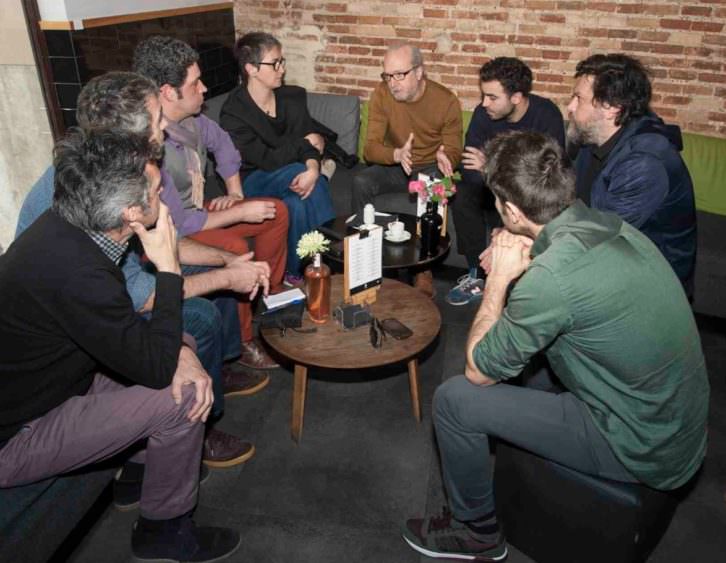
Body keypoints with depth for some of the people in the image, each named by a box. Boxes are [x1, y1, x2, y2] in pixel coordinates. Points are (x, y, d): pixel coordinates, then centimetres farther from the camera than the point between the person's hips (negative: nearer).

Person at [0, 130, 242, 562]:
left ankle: (141, 468, 23)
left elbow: (125, 319, 5)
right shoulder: (75, 273, -36)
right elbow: (157, 367, -26)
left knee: (178, 359, 7)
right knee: (183, 397, -17)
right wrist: (169, 267, -22)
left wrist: (179, 350, -12)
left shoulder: (66, 227, -9)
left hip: (42, 379, 9)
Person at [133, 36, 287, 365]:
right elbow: (175, 223, -30)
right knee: (234, 248, -34)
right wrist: (241, 213, -22)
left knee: (277, 212, 5)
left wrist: (235, 194, 6)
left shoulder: (190, 118, -8)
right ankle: (242, 342, -16)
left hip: (193, 211, 9)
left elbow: (221, 143, 14)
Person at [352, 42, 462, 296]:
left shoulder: (447, 101, -13)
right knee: (360, 182, -28)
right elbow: (370, 147, -16)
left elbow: (454, 150, -4)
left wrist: (445, 158, -31)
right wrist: (397, 154, -39)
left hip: (429, 168, -1)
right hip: (394, 165, 2)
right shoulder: (382, 94, -10)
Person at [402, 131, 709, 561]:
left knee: (455, 399, -8)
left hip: (640, 452, -8)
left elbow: (478, 371, -15)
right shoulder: (617, 227, -4)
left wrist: (499, 277, -9)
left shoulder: (550, 276, -29)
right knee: (523, 341, 21)